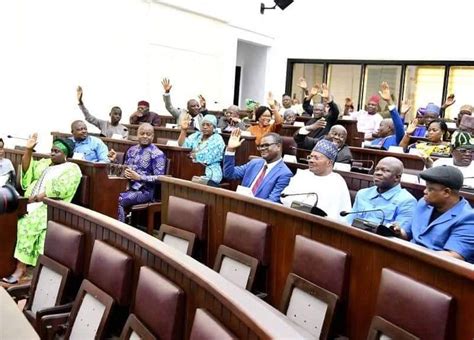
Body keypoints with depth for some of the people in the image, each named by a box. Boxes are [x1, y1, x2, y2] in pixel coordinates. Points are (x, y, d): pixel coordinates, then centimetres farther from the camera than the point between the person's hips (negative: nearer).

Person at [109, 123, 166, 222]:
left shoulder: (157, 154, -6)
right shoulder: (132, 150, 14)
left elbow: (159, 178, -12)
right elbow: (125, 169, 21)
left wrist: (139, 177, -20)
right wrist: (114, 160, 4)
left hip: (145, 191, -6)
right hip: (129, 187, 6)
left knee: (119, 200, -27)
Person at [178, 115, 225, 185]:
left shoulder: (217, 139, -2)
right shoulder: (196, 135, 16)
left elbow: (207, 158, -10)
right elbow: (182, 145, 5)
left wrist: (193, 155, 3)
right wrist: (183, 130, -5)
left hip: (209, 175, -5)